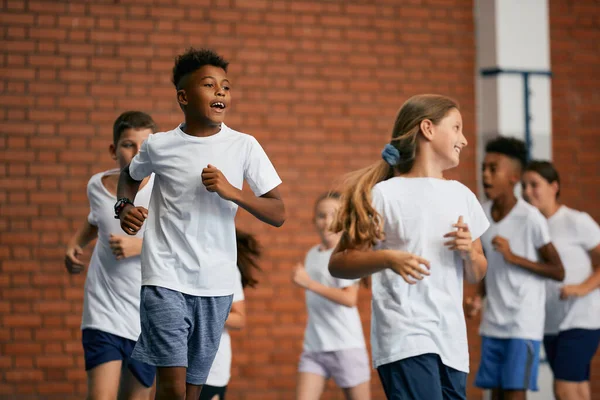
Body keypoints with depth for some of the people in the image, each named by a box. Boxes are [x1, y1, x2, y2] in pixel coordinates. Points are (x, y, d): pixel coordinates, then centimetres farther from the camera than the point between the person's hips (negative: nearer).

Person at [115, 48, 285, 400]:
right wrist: (125, 207, 1)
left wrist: (232, 192, -17)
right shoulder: (159, 146, -1)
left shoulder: (244, 146, -1)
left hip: (216, 284, 2)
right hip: (166, 279, -2)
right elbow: (130, 176, 22)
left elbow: (278, 215, -3)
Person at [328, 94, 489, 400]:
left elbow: (476, 275, 23)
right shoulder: (385, 195, -2)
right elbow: (338, 263, -4)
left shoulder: (462, 195, 16)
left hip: (452, 341, 6)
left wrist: (469, 251, 1)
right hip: (405, 338, -6)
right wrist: (389, 259, -20)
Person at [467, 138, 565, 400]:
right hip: (492, 324, 6)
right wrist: (479, 298, 0)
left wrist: (514, 257, -18)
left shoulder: (530, 218, -13)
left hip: (524, 326, -6)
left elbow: (558, 272, -8)